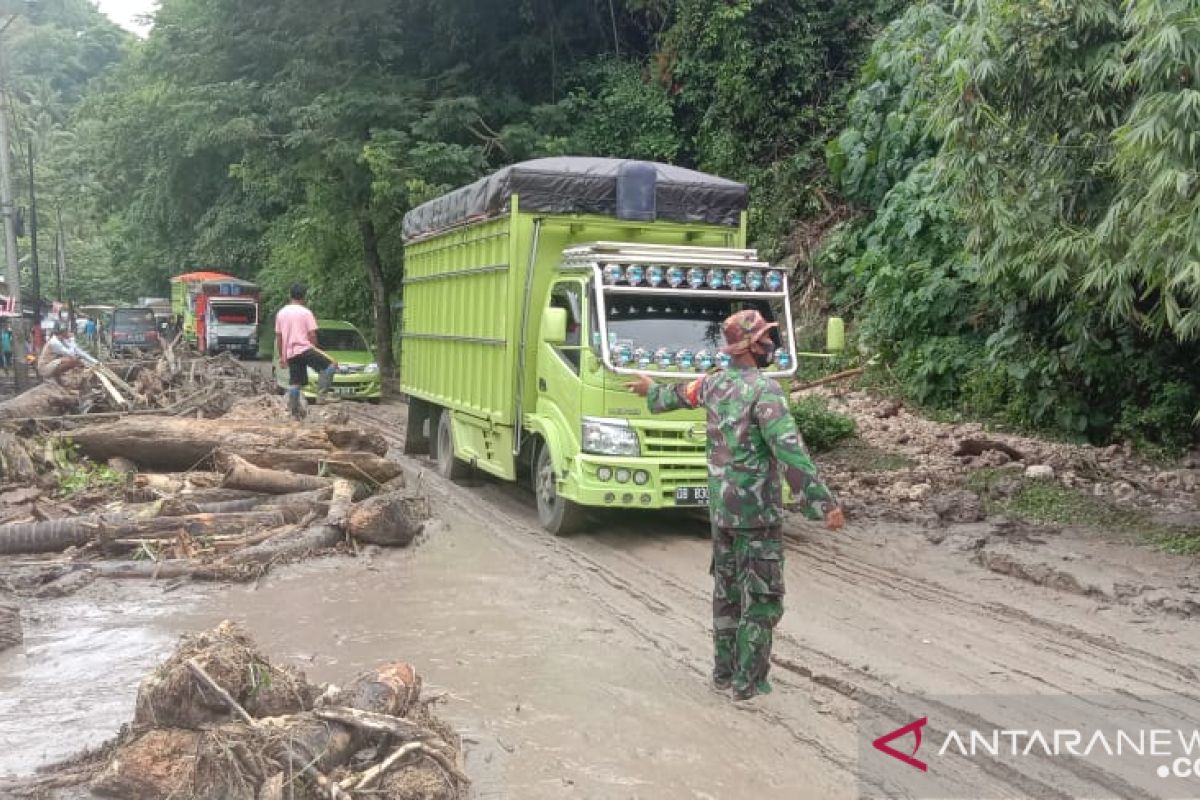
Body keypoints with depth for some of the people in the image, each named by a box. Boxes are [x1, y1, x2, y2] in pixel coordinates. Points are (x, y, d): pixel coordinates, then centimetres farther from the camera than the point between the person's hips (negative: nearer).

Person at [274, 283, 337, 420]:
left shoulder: (281, 313, 13)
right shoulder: (306, 312, -4)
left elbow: (278, 337, 15)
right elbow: (312, 335, -7)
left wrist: (281, 356, 21)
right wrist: (315, 350, 9)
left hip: (289, 353, 6)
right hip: (304, 349, -6)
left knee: (294, 383, 10)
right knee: (331, 365, -4)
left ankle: (294, 411, 11)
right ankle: (322, 392, -15)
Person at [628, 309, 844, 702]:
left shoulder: (715, 383, 4)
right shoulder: (765, 390, -19)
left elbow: (679, 394, 26)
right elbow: (790, 452, -27)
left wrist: (653, 391, 49)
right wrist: (825, 504, -26)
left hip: (721, 509, 7)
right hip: (758, 512, -7)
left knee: (726, 591, 18)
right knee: (761, 598, 4)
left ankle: (724, 670, 27)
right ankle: (748, 681, 9)